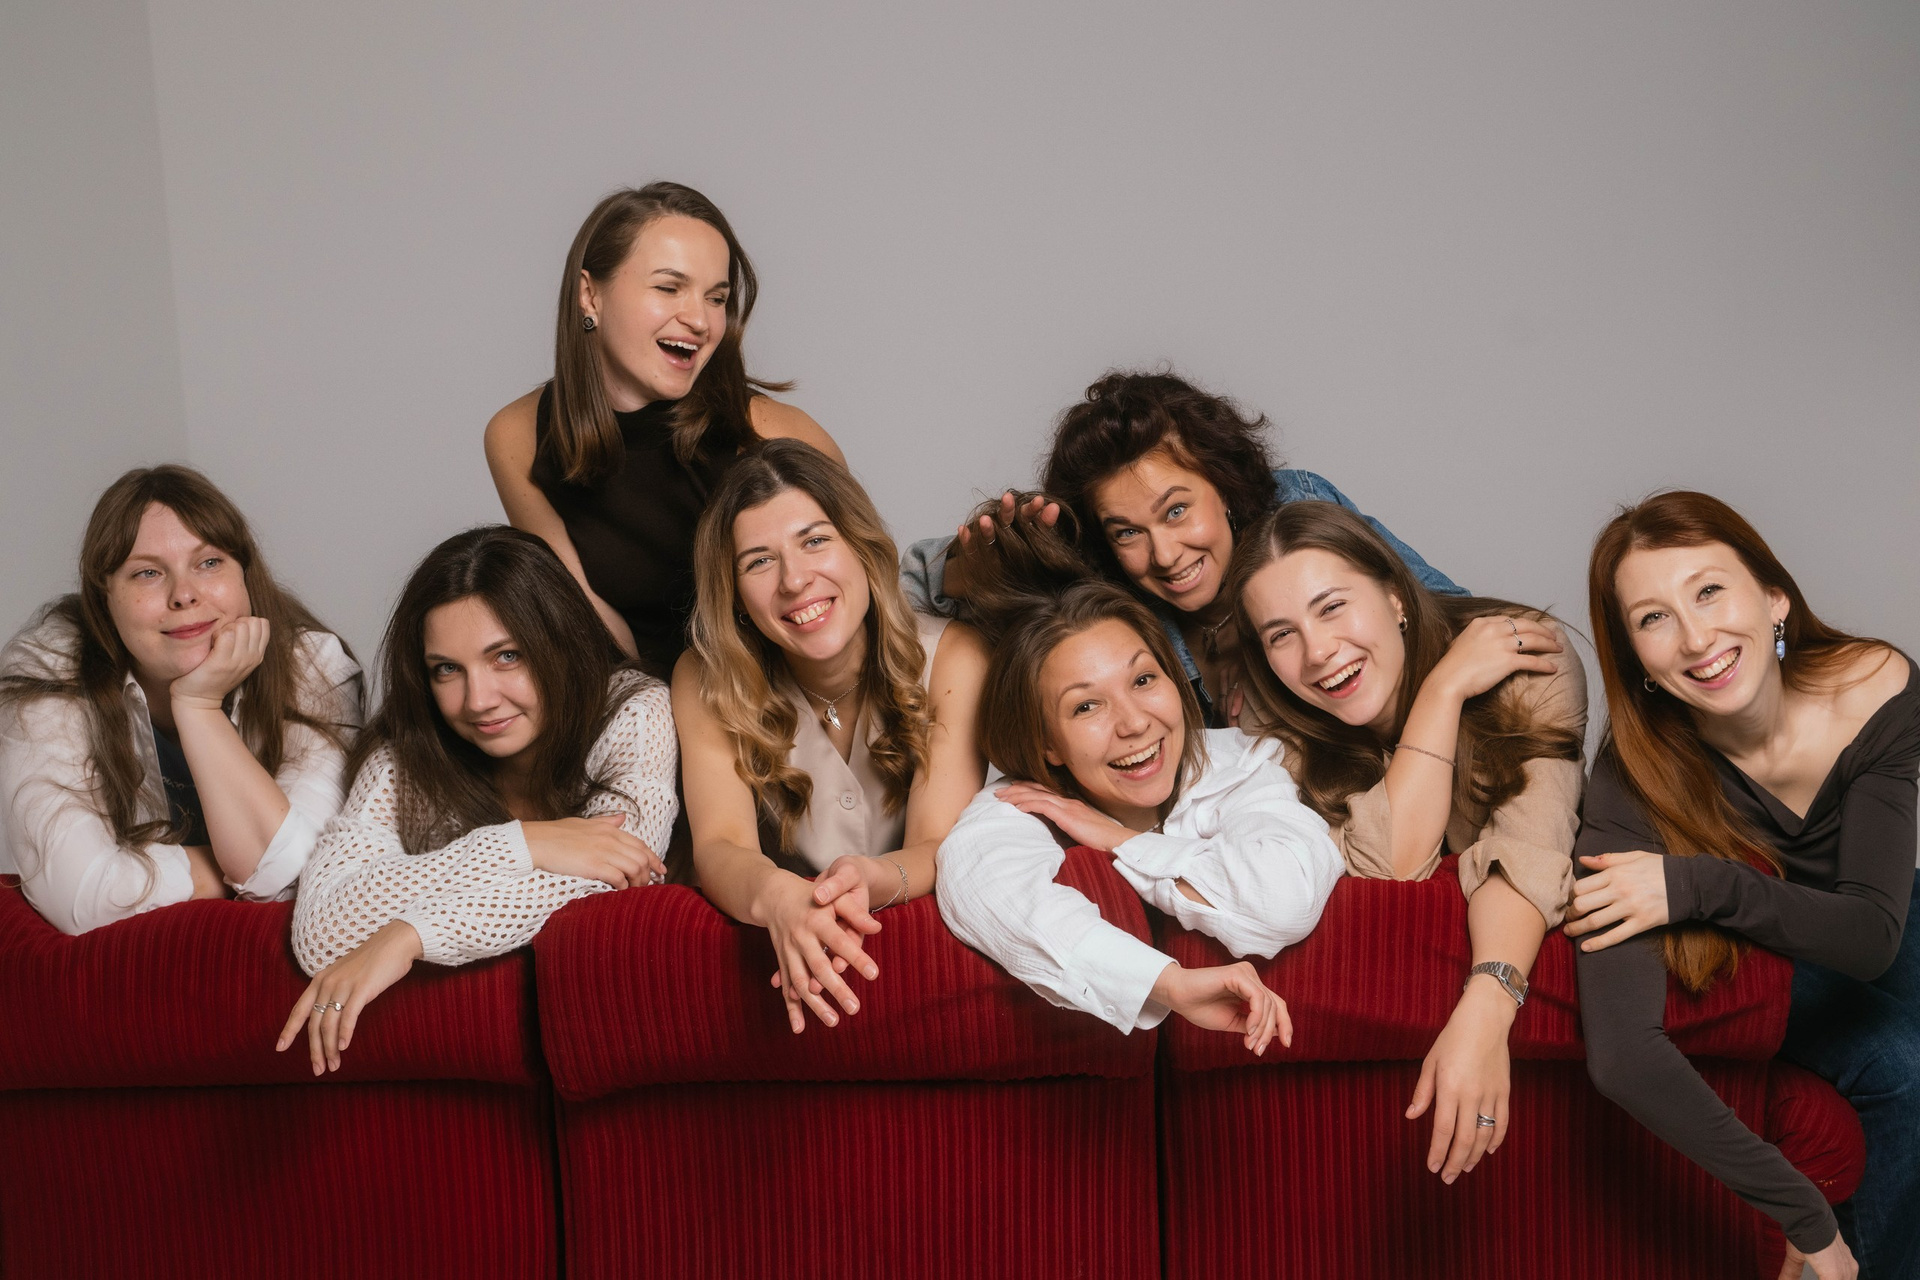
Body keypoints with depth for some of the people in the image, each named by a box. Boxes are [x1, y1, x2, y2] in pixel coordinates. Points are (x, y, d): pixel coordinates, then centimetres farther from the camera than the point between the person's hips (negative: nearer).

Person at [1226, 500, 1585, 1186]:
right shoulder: (1273, 722, -16)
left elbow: (1528, 845, -32)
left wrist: (1484, 1010, -47)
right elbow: (1392, 866, -26)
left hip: (1513, 944, -2)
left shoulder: (1529, 659, -20)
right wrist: (1445, 688, -29)